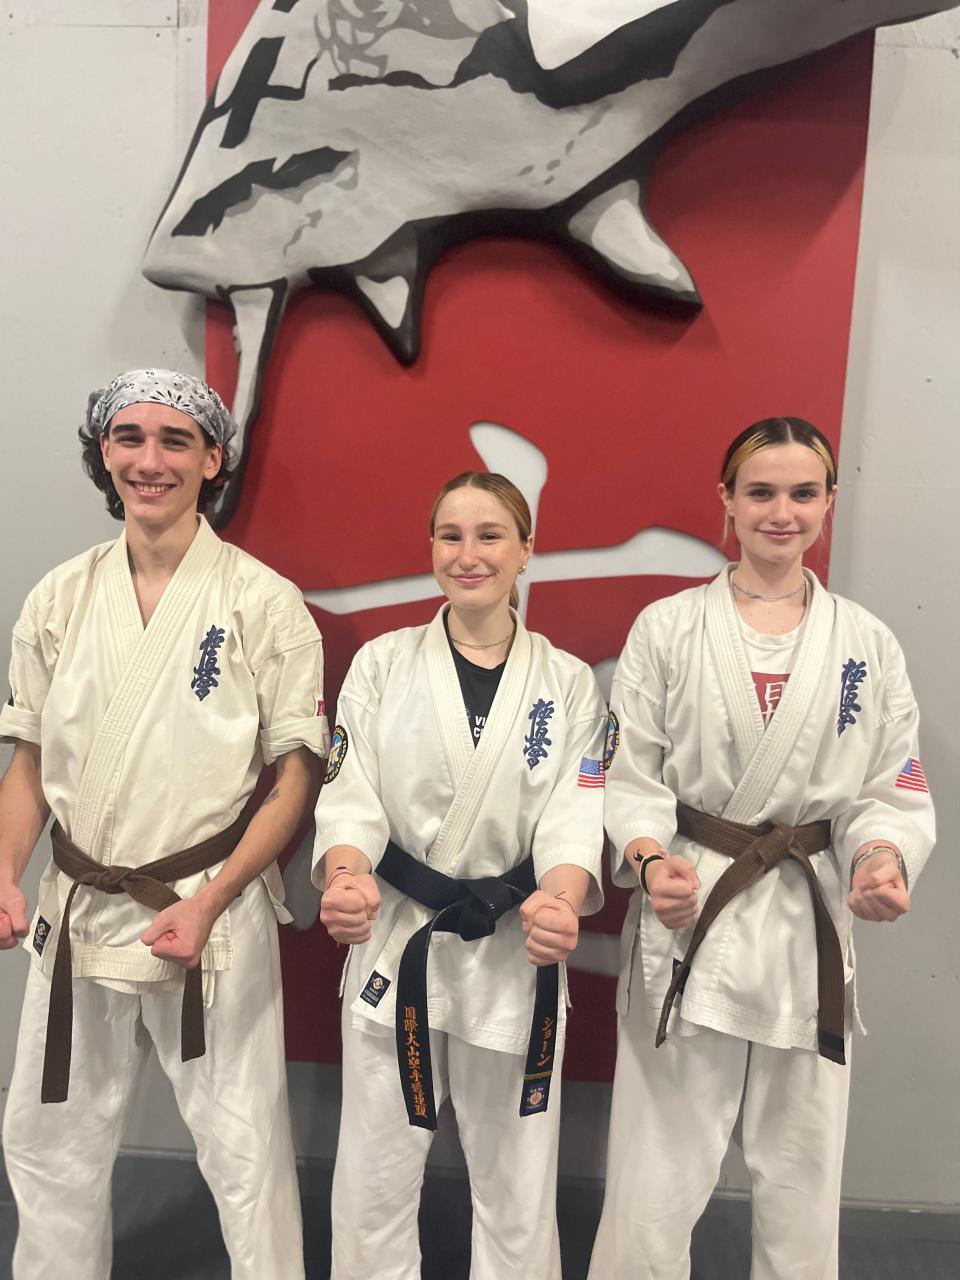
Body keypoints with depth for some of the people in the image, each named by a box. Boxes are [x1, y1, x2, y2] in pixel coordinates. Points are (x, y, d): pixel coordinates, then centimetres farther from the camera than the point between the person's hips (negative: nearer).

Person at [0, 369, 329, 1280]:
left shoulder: (263, 604, -9)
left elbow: (296, 777, -7)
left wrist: (207, 905, -14)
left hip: (213, 915, -4)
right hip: (76, 914, 4)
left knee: (244, 1148, 6)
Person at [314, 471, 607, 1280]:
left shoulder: (570, 683, 1)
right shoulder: (382, 664, 1)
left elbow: (575, 812, -8)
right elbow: (350, 792, -6)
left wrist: (561, 898, -29)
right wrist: (347, 875, -28)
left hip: (516, 951, 0)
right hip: (395, 940, 0)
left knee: (517, 1190, 15)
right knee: (374, 1180, 15)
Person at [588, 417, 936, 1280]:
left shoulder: (867, 644, 5)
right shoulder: (666, 629, -2)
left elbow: (894, 790, 5)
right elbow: (628, 776, -4)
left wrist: (886, 857, -16)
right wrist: (648, 859, -22)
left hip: (809, 925, 3)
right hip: (689, 921, -2)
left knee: (803, 1182, 17)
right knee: (654, 1185, 5)